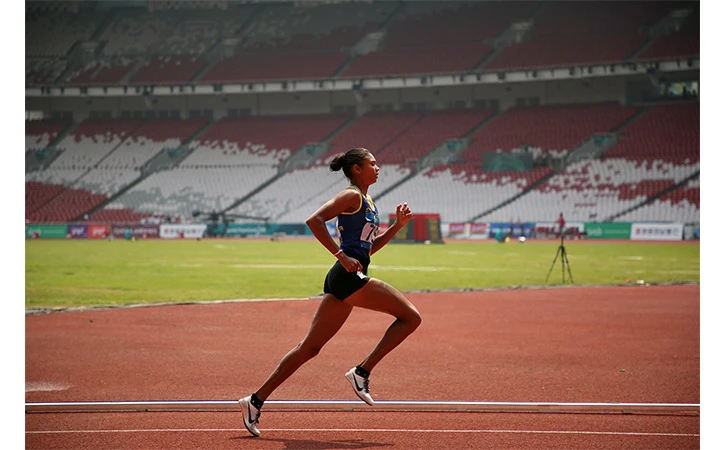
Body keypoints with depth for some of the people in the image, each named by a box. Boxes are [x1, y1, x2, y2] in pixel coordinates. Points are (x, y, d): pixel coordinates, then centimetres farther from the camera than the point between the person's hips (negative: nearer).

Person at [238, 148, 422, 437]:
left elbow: (369, 247, 28)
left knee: (310, 348, 9)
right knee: (410, 316, -8)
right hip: (349, 276, -10)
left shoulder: (366, 202, 22)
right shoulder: (351, 196, -6)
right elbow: (314, 220, -18)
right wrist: (342, 256, -20)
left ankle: (256, 400, 9)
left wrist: (397, 225, 18)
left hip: (343, 282, 10)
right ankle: (362, 372, -9)